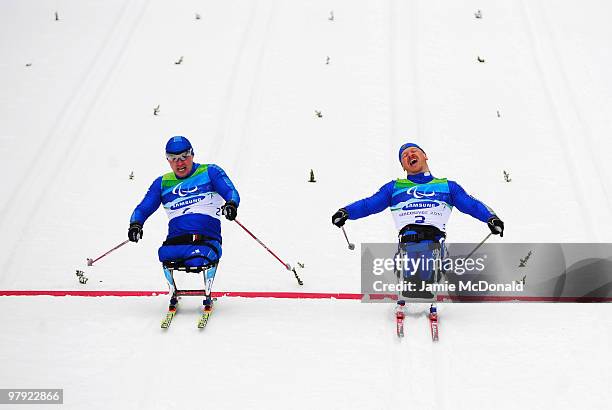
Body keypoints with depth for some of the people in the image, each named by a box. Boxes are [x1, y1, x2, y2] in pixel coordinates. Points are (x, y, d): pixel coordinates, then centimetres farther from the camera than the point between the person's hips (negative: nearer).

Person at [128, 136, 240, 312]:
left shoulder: (210, 172, 11)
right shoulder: (162, 183, 20)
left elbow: (231, 192, 0)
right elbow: (143, 208, 19)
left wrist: (231, 204, -24)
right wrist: (135, 223, -4)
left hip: (207, 238, -2)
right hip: (176, 239, 2)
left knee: (200, 259, -35)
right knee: (164, 254, -32)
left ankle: (207, 294, 1)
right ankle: (173, 294, 1)